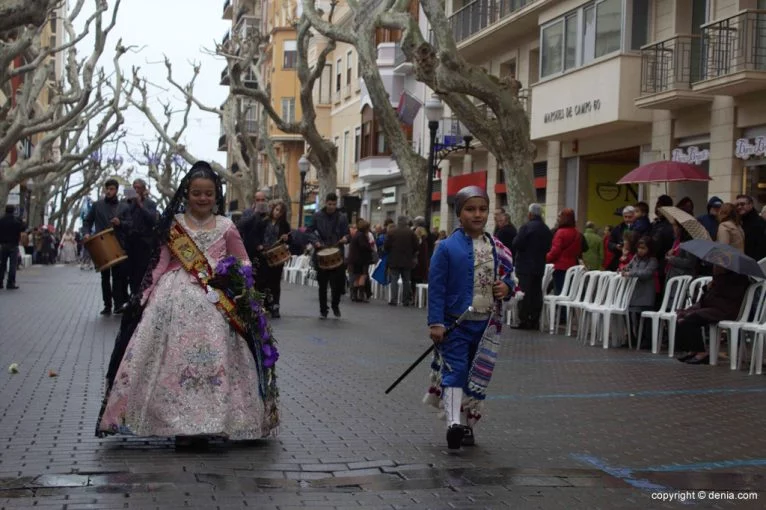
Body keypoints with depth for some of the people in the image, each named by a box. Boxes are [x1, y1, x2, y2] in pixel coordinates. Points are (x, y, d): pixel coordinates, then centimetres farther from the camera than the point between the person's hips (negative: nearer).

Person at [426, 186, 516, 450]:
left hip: (487, 324, 5)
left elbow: (508, 278, 17)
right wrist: (436, 323, -14)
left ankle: (467, 424, 23)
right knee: (455, 371, -12)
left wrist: (507, 287, -8)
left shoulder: (498, 248, 6)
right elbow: (436, 287, -9)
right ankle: (454, 422, -20)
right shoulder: (447, 247, -8)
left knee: (478, 376, 11)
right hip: (455, 324, -5)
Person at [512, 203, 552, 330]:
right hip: (540, 266, 7)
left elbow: (516, 244, -16)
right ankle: (534, 321, 10)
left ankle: (523, 321, -5)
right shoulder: (546, 229, 9)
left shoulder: (527, 227, -13)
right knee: (537, 294, 8)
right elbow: (548, 247, 13)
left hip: (525, 266, -7)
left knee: (524, 294, -4)